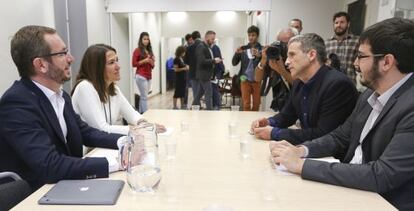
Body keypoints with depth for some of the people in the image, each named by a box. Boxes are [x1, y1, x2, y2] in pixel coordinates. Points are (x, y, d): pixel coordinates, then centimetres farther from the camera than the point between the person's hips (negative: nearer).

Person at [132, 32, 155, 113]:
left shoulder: (150, 51, 16)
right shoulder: (137, 50, -2)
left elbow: (152, 66, 19)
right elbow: (134, 64, -7)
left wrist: (152, 62, -2)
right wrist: (144, 61, -15)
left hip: (149, 76, 6)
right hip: (141, 76, -6)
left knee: (143, 97, 7)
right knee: (144, 97, -8)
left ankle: (141, 113, 12)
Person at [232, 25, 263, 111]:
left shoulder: (262, 49, 1)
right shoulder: (243, 49, 7)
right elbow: (234, 63, 5)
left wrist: (259, 56, -27)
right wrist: (236, 53, -14)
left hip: (257, 80, -1)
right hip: (245, 79, 1)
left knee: (256, 104, 5)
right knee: (246, 104, 0)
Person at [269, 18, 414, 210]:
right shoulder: (371, 94, 2)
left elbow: (382, 175, -29)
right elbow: (340, 137, 9)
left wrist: (302, 165, -26)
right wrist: (302, 150, -10)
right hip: (350, 187, 6)